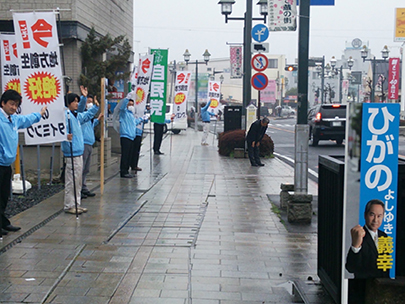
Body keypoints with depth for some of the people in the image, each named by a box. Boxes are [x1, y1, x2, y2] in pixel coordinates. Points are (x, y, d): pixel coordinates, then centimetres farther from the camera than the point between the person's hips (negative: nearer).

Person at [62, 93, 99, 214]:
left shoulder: (77, 115, 15)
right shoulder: (65, 115, -14)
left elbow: (87, 116, 35)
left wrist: (95, 107, 29)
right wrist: (66, 135, -44)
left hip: (79, 152, 10)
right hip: (71, 153, -10)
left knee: (78, 180, 16)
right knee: (71, 180, -6)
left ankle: (76, 204, 24)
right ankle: (69, 206, 2)